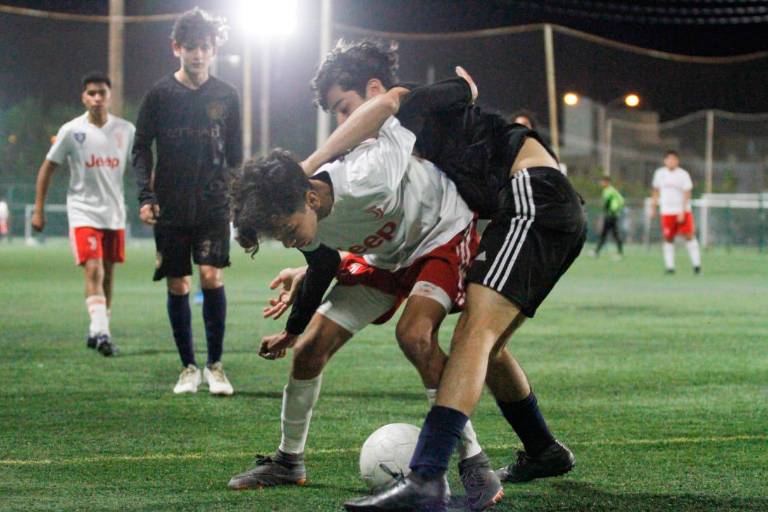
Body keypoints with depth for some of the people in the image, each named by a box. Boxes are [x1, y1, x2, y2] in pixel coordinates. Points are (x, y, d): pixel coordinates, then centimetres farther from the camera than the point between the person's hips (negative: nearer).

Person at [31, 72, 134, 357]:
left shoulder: (126, 130, 0)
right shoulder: (71, 131, -7)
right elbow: (48, 168, 1)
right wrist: (38, 210, -1)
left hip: (115, 213, 4)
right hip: (83, 212, -4)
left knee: (108, 274, 9)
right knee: (93, 271, -17)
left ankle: (97, 332, 22)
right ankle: (101, 333, -26)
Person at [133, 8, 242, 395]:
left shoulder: (226, 96, 6)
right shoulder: (160, 94, 1)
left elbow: (234, 154, 13)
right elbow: (141, 147, 4)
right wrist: (145, 195, -6)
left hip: (214, 206, 0)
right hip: (171, 209, 0)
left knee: (212, 276, -14)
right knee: (177, 285, 2)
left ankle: (215, 365, -3)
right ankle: (188, 368, 14)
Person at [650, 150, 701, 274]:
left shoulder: (683, 174, -5)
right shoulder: (660, 173, 6)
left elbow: (686, 194, -9)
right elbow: (655, 191, 17)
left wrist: (682, 212, -16)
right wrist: (653, 208, 15)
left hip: (683, 211, -3)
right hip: (666, 212, 3)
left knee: (689, 235, -7)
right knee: (668, 239, 0)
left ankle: (696, 264, -3)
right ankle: (669, 266, 4)